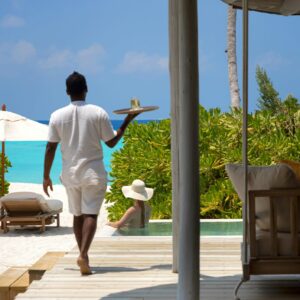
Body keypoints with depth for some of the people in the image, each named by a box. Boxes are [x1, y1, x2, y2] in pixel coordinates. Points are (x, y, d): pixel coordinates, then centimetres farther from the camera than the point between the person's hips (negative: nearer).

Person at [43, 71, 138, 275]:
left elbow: (51, 148, -3)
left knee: (78, 215, 15)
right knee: (91, 214, -5)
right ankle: (83, 255, -23)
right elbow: (111, 142, -1)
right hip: (94, 172, -2)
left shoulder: (57, 116, -3)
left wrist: (46, 177, 4)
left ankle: (84, 256, 22)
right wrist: (128, 121, 11)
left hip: (70, 174, 2)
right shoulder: (98, 113, -7)